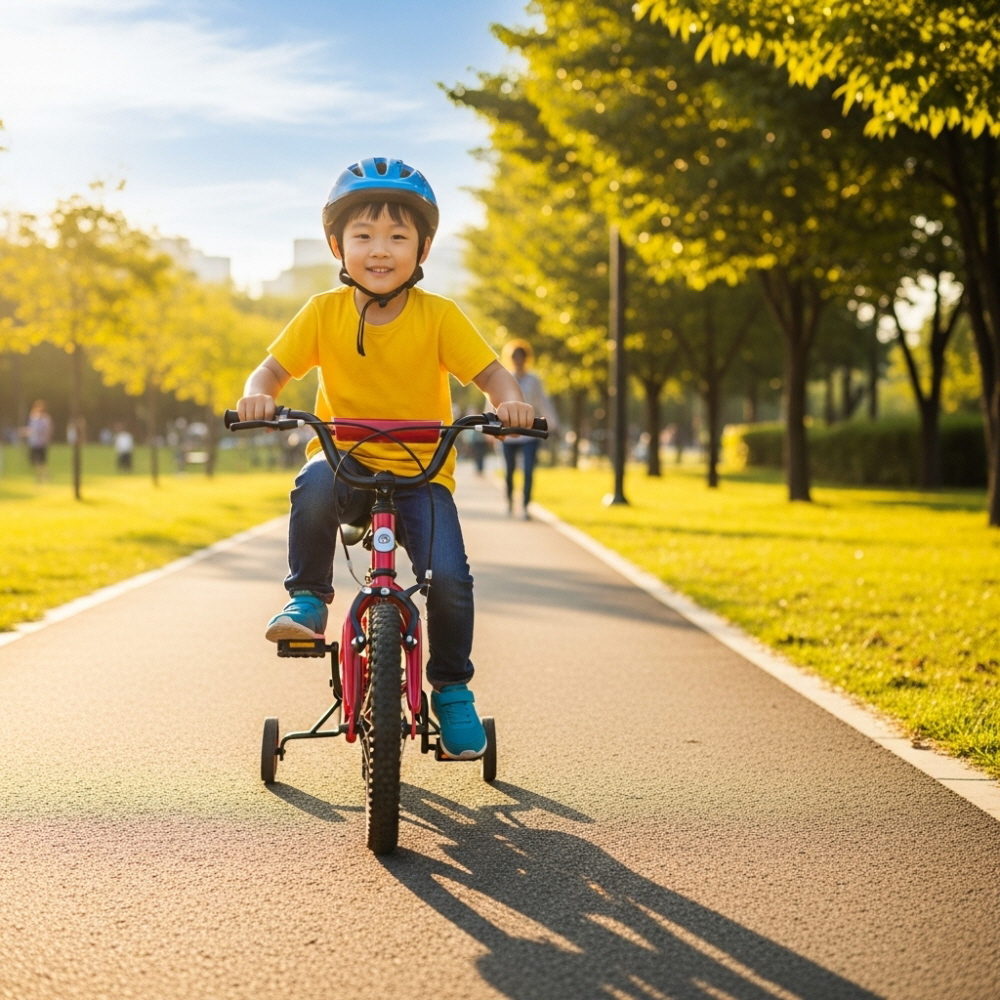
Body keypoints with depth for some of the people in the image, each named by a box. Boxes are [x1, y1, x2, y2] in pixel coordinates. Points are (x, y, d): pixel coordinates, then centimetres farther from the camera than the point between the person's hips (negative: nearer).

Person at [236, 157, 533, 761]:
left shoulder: (438, 316, -5)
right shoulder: (324, 313, -2)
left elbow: (489, 372, -7)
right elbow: (274, 369, -2)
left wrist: (510, 401, -30)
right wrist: (258, 395, -26)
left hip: (421, 471, 0)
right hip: (344, 461, 1)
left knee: (449, 577, -20)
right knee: (314, 486, -36)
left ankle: (452, 689, 6)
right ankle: (307, 601, -14)